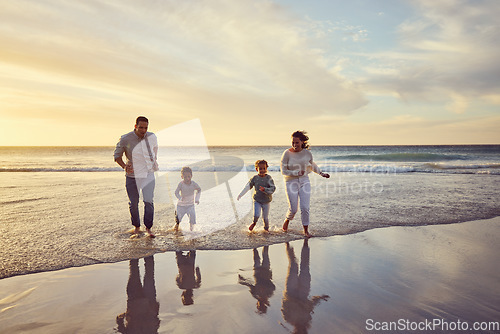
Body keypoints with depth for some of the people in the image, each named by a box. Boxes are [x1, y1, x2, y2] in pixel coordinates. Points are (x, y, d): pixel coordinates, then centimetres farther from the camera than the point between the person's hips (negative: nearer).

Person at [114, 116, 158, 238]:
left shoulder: (152, 137, -3)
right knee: (133, 203, 8)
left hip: (148, 174, 0)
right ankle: (137, 227, 27)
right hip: (132, 175, 0)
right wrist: (124, 166, -15)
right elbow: (117, 155, 1)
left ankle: (148, 228, 3)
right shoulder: (125, 139, -10)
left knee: (149, 201, -10)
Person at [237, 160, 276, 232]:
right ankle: (254, 223, 22)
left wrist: (264, 189, -32)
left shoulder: (268, 178, -11)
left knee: (265, 217, 7)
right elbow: (247, 187, 0)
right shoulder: (255, 178, -5)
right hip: (257, 200, 1)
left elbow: (273, 188, -16)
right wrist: (240, 195, -2)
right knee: (256, 215, -12)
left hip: (266, 201, -1)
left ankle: (266, 228, 36)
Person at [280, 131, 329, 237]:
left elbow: (312, 165, 19)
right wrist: (296, 173, -20)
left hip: (304, 181, 2)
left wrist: (321, 173, 10)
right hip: (291, 182, -2)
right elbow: (283, 171, -9)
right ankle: (287, 220, 33)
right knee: (293, 209, -1)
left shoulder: (307, 153, -1)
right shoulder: (287, 154, -12)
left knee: (305, 208, -3)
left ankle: (306, 230, 14)